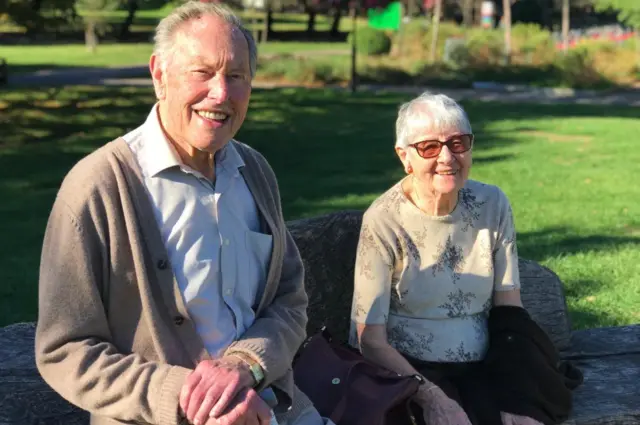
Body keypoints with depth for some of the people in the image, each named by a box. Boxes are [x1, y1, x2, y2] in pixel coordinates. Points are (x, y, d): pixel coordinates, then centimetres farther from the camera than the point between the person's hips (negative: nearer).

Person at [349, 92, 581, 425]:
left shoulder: (492, 205, 0)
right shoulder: (383, 221, -12)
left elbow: (509, 305, 6)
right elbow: (371, 340, -12)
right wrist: (432, 398, -24)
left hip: (482, 369, 4)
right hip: (402, 372, -3)